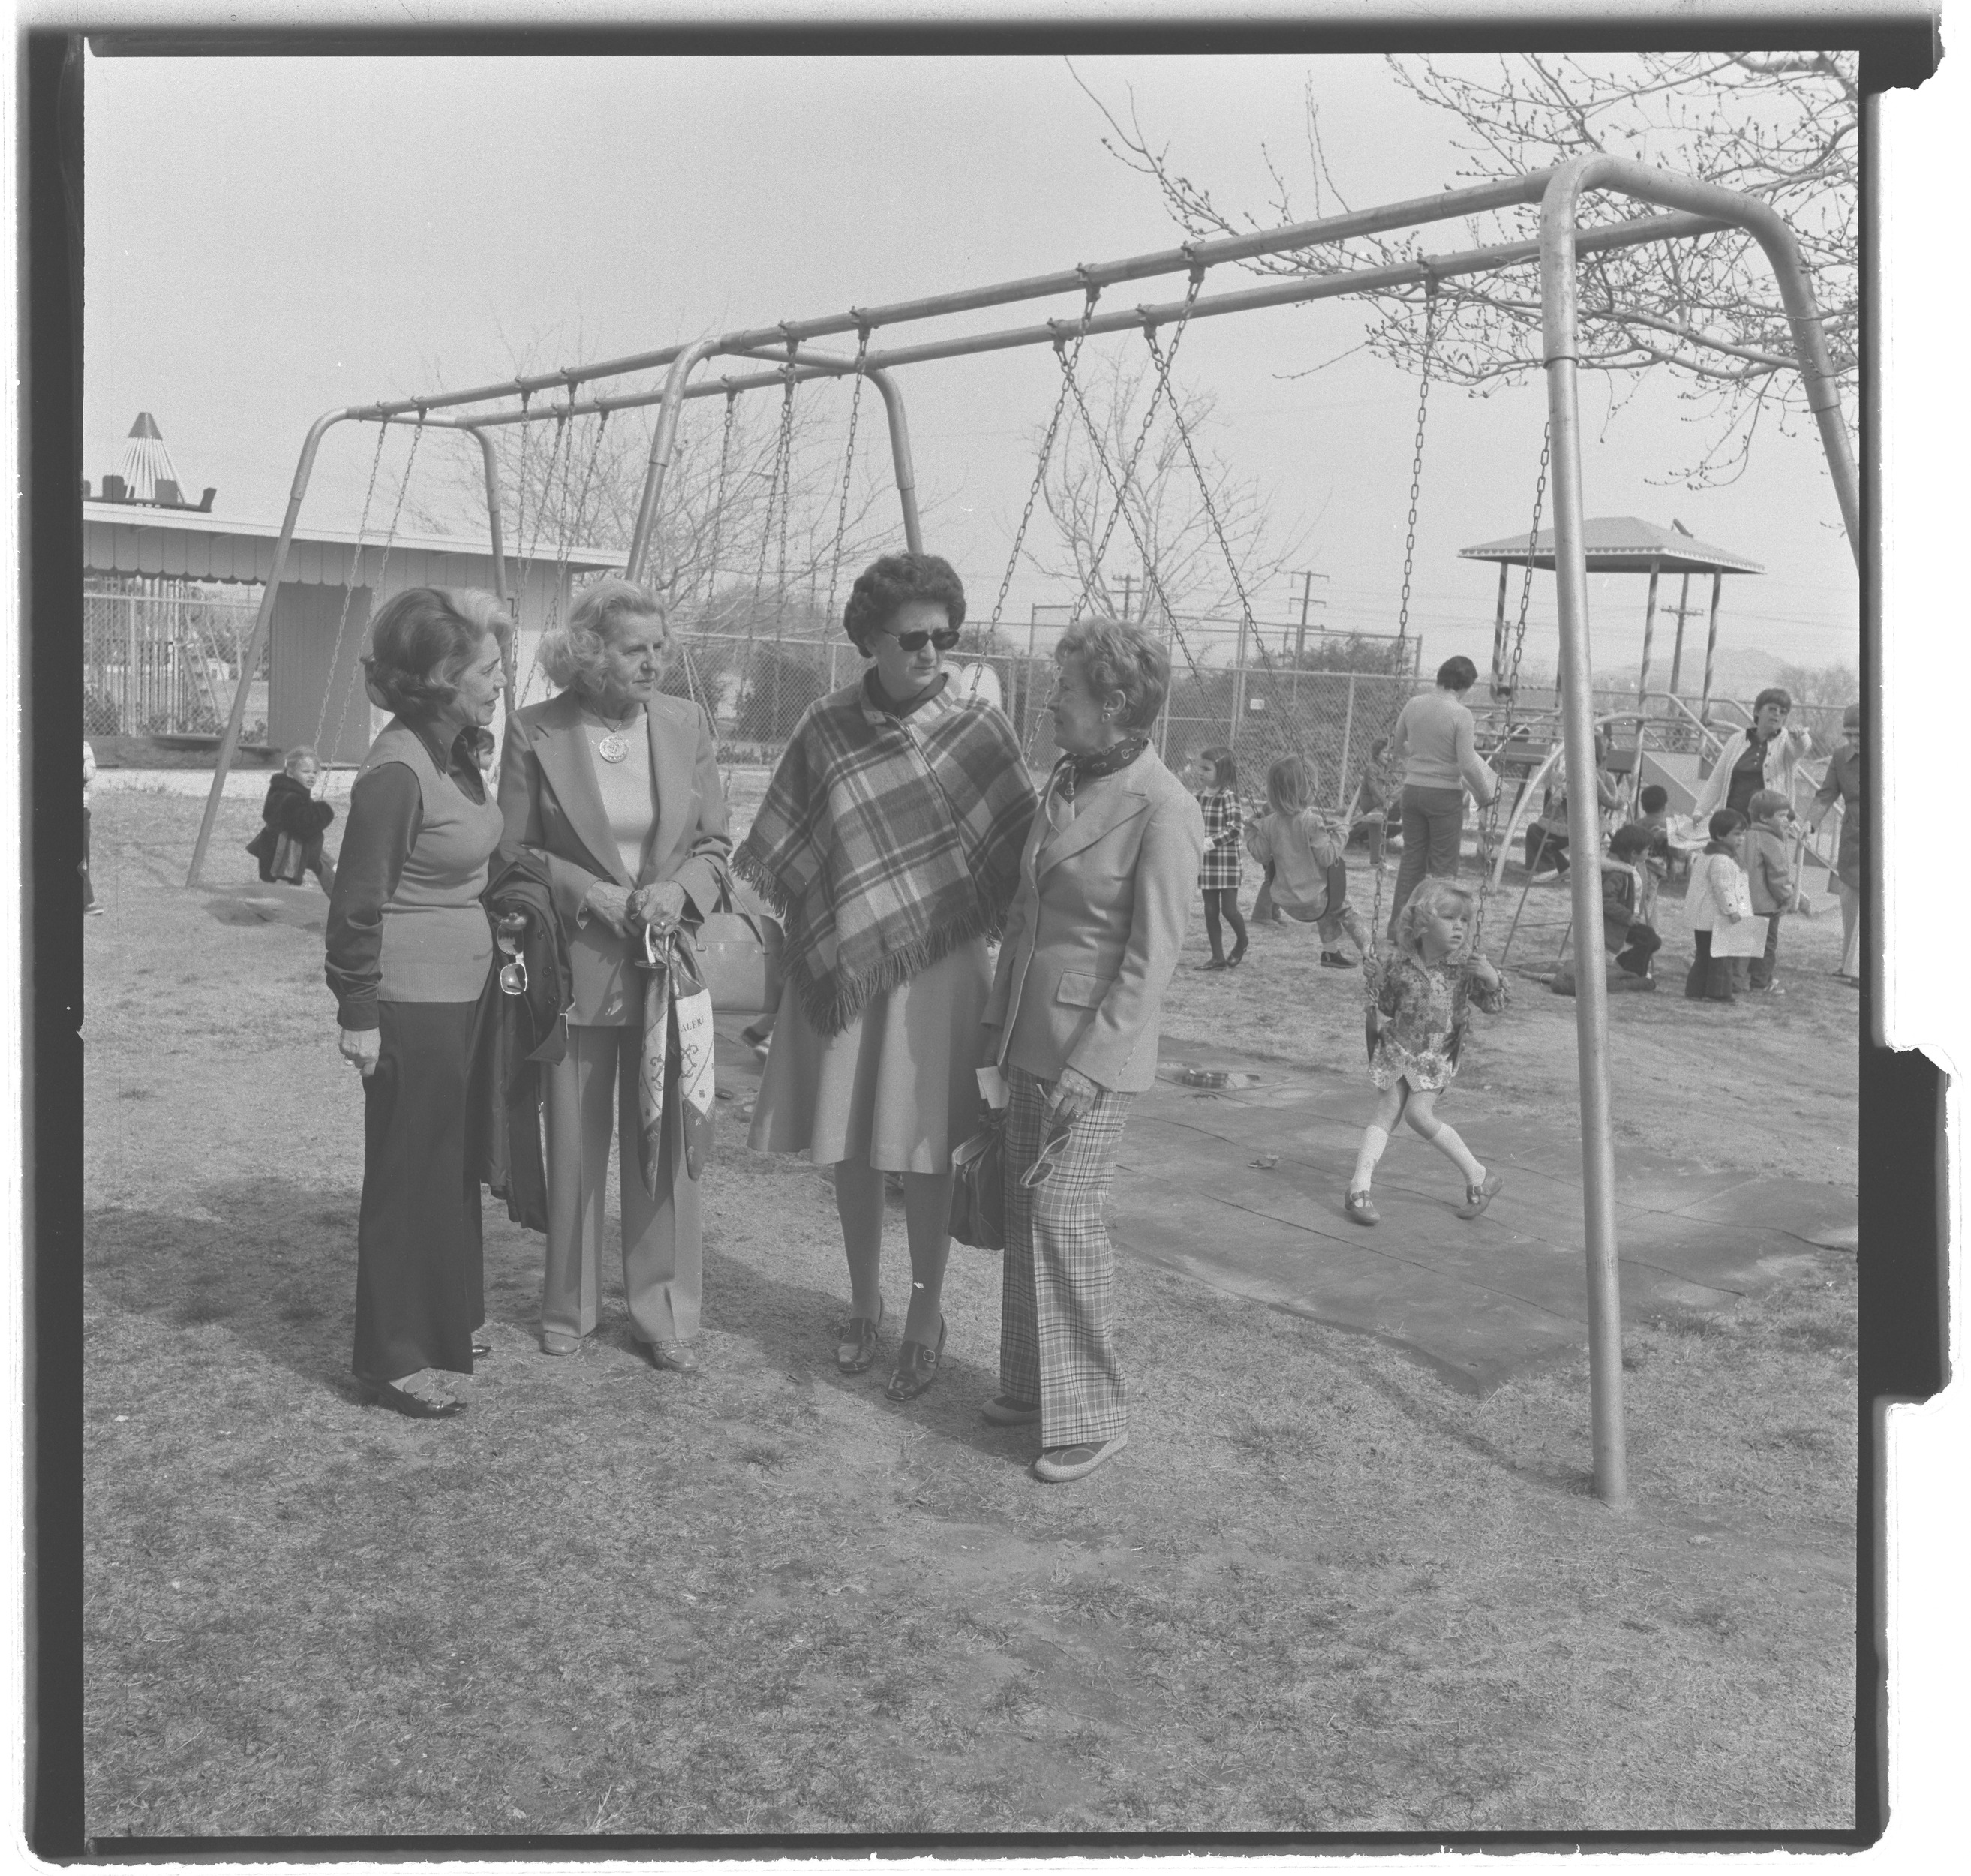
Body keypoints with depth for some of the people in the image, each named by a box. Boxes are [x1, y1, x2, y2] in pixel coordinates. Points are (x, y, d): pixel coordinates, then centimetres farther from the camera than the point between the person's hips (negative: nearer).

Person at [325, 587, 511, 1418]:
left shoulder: (457, 752, 6)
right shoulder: (396, 771, -20)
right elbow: (358, 902, -17)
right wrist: (359, 1014, -14)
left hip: (462, 990, 9)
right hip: (412, 1000, -9)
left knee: (455, 1161, 18)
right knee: (408, 1173, 2)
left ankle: (445, 1323, 34)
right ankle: (391, 1362, 15)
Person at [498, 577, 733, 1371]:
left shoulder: (686, 724, 2)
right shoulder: (535, 732, -4)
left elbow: (715, 843, 7)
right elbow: (513, 852, -1)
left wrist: (679, 889, -12)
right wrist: (595, 897, -13)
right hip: (575, 969, -1)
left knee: (663, 1143, 5)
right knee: (574, 1146, 9)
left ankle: (665, 1315, 18)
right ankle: (569, 1307, 27)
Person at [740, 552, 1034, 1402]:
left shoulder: (979, 729, -5)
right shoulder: (826, 728, 0)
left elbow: (1021, 855, -1)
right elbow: (777, 854, 7)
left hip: (938, 968, -2)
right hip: (841, 964, 2)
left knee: (923, 1150, 3)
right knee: (850, 1146, 12)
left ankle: (925, 1318, 20)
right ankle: (863, 1302, 30)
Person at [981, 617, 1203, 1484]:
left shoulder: (1163, 810, -16)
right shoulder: (1063, 782, 9)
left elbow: (1152, 958, -17)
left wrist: (1091, 1064, -19)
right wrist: (999, 1020, 17)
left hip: (1100, 1043, -8)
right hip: (1035, 1030, 8)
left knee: (1062, 1211, -8)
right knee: (1024, 1208, 12)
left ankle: (1092, 1416, 5)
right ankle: (1031, 1385, 26)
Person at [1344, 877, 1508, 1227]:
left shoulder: (1464, 965, -10)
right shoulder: (1399, 963, -9)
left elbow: (1493, 1007, -9)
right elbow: (1383, 1007, 6)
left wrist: (1491, 979, -24)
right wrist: (1374, 981, -9)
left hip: (1438, 1053, -1)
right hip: (1400, 1048, 1)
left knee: (1418, 1113, -17)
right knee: (1389, 1108, -11)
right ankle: (1359, 1188, -11)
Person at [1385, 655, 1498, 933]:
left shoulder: (1413, 704, 2)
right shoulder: (1460, 714, -14)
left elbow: (1395, 748, 13)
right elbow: (1468, 765, -16)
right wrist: (1485, 794, -2)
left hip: (1413, 788, 5)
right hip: (1445, 794, -5)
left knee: (1411, 858, 13)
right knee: (1443, 866, 4)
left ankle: (1398, 924, 16)